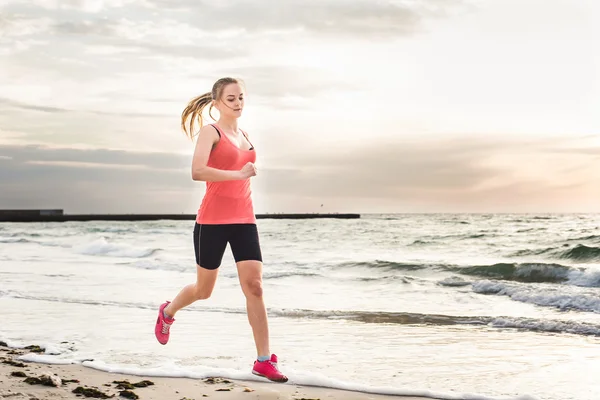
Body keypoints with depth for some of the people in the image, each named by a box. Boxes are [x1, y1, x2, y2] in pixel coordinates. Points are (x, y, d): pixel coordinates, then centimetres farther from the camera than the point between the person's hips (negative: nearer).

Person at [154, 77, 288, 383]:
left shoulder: (244, 136, 15)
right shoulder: (210, 132, -5)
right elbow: (197, 172, -22)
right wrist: (240, 174, -23)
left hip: (244, 220, 5)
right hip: (213, 220, -5)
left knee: (254, 287, -7)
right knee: (204, 290, 10)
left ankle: (264, 361, -4)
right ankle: (168, 311, 43)